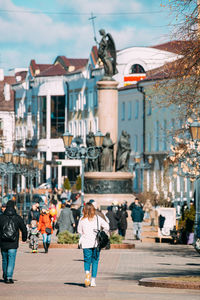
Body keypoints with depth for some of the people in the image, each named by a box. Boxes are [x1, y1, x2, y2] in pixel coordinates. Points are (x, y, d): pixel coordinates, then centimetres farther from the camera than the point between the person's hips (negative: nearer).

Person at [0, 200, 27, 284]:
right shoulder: (18, 218, -2)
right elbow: (24, 229, 5)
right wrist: (24, 238, 22)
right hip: (13, 245, -2)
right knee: (11, 260, 1)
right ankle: (9, 277, -8)